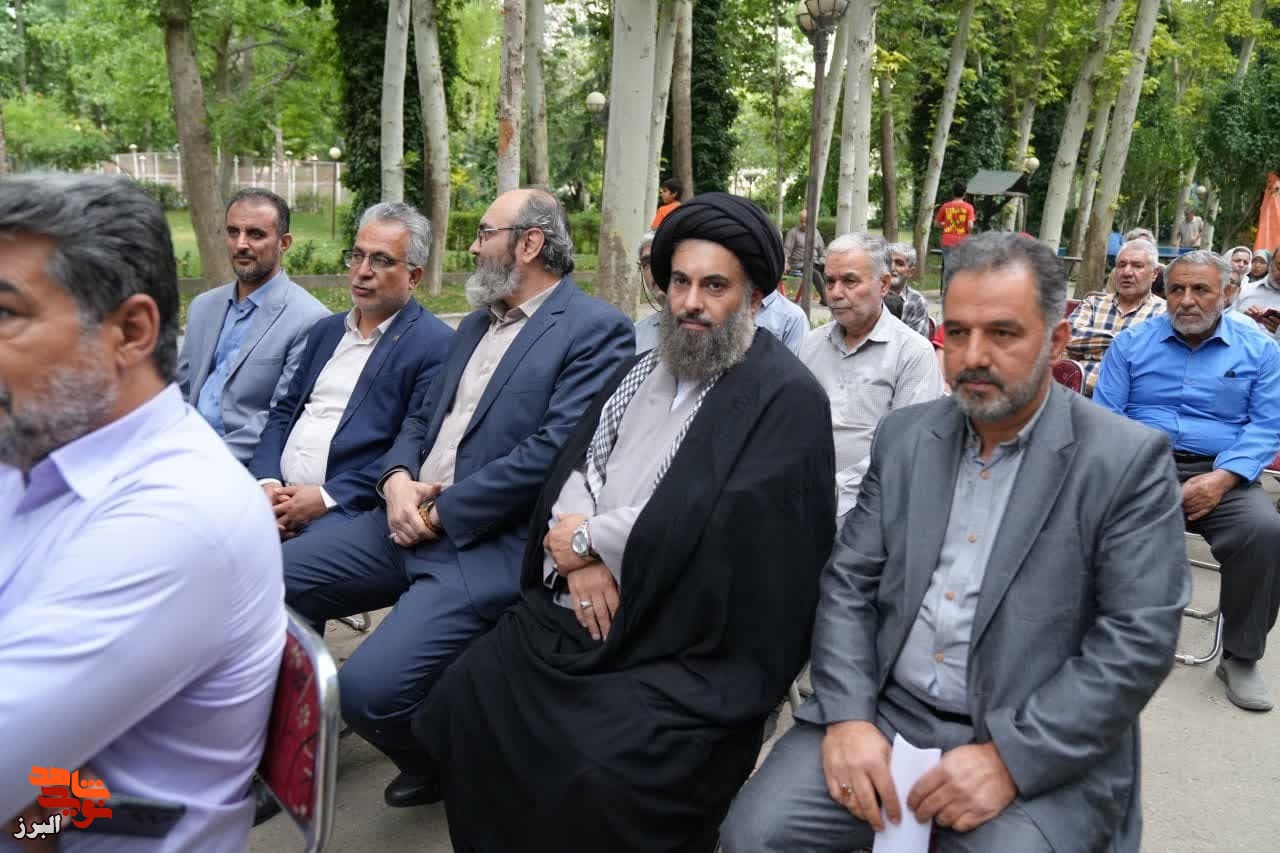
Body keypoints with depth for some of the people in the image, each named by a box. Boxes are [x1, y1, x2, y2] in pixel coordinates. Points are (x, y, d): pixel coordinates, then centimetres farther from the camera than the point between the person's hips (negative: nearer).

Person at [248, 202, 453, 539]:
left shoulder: (437, 346, -5)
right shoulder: (326, 330, 19)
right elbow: (284, 411, 17)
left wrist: (327, 498, -16)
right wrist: (266, 481, -1)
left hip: (349, 511, -6)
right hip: (279, 499, 6)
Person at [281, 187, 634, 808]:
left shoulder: (596, 330, -9)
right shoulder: (475, 324, 19)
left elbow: (550, 450, -18)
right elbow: (423, 418, 19)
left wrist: (441, 511, -13)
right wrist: (397, 479, -3)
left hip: (491, 543, -8)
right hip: (410, 519, 8)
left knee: (369, 687, -21)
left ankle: (439, 766, 14)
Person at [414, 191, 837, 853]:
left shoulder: (787, 399, -9)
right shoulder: (640, 373, 15)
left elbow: (728, 520, -20)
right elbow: (570, 471, 12)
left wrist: (587, 538, -10)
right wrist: (580, 558, -10)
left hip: (687, 655, -6)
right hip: (574, 617, 6)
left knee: (601, 775, -25)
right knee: (460, 702, -10)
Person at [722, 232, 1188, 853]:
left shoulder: (1129, 460, -7)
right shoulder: (903, 437, 6)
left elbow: (1138, 639, -11)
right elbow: (848, 583, 4)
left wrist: (1010, 759, -17)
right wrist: (847, 716, -10)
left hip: (1043, 749, -2)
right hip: (883, 712, 3)